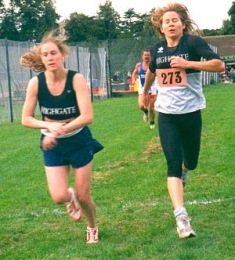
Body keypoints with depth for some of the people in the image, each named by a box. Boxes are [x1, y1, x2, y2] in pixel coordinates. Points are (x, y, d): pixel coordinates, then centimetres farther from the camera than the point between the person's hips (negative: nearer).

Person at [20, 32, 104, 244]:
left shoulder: (76, 79, -19)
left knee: (83, 196, 6)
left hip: (78, 141, -1)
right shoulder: (36, 83, -13)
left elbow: (87, 117, -25)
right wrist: (49, 126, -24)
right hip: (52, 145, 1)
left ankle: (92, 228, 38)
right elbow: (26, 119, -8)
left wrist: (59, 130, -30)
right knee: (59, 197, -11)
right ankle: (70, 198, 29)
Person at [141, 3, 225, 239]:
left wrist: (188, 63, -28)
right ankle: (181, 217, -17)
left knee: (190, 162, 13)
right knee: (173, 164, -11)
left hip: (190, 112, -2)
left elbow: (220, 65, -21)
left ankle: (184, 170, 52)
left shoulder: (193, 42, -9)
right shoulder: (157, 49, 4)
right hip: (166, 114, 2)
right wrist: (144, 92, 38)